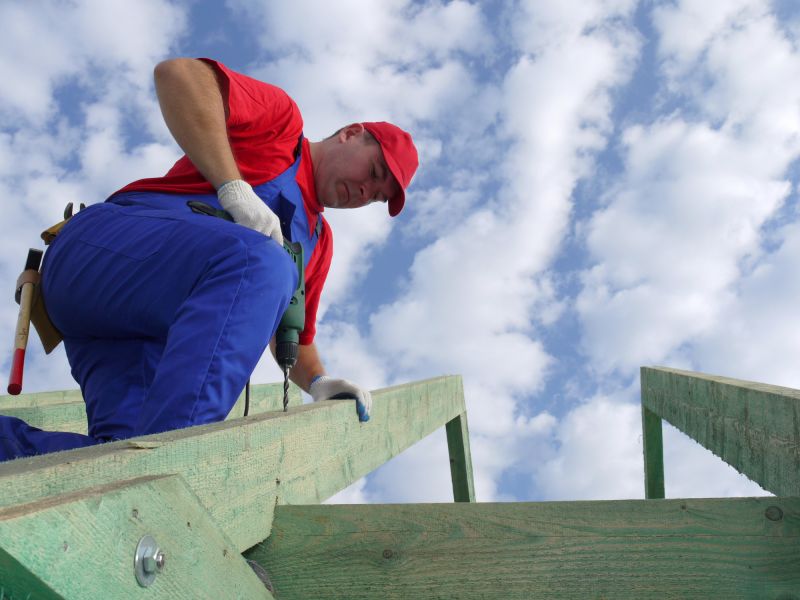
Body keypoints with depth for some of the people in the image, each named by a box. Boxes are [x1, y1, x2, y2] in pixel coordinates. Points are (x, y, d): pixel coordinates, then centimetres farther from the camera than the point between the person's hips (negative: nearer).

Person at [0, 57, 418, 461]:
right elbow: (177, 72, -6)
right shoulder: (283, 123, 11)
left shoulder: (319, 241, 29)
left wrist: (318, 380, 9)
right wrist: (236, 190, -14)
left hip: (161, 333, 7)